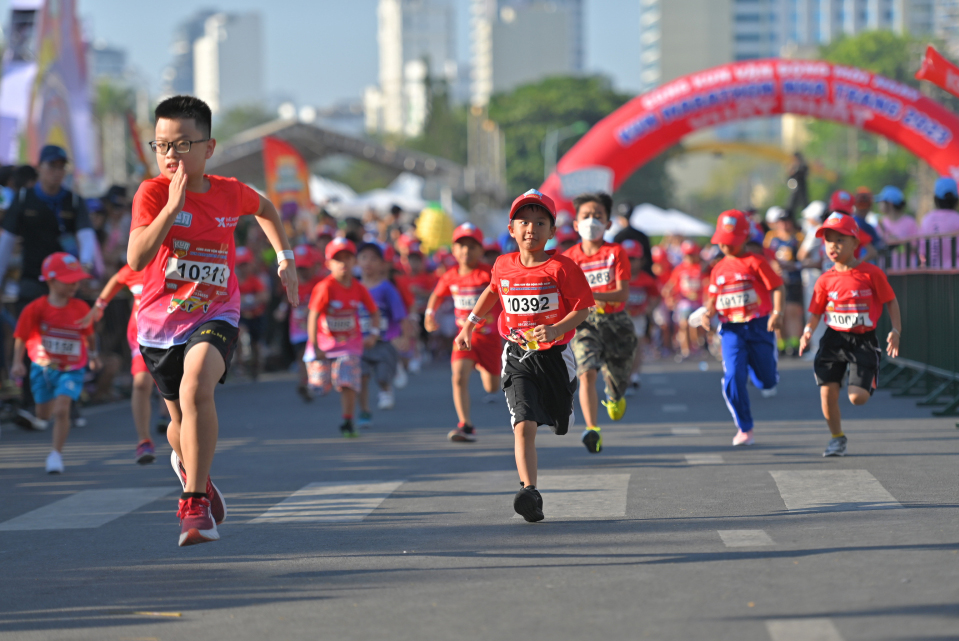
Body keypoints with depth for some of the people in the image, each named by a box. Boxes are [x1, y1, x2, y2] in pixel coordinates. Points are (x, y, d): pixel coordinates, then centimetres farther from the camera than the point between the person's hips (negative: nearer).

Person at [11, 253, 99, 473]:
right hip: (43, 368, 1)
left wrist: (93, 355, 16)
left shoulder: (81, 308, -9)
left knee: (61, 410, -18)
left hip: (71, 370, -1)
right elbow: (21, 337, -10)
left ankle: (56, 454, -6)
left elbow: (89, 335, 8)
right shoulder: (36, 308, -14)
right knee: (44, 414, 16)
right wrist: (18, 363, -20)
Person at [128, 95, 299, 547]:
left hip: (214, 316, -1)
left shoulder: (230, 193, -3)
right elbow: (136, 259, -26)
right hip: (160, 320, 1)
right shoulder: (152, 193, -11)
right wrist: (172, 207, -33)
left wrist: (285, 258, 16)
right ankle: (186, 464, 54)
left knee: (196, 388, -31)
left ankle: (193, 502, -23)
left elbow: (264, 208, 23)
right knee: (182, 422, 15)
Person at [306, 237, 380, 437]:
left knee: (347, 383, -12)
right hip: (325, 341, -2)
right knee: (320, 382, 2)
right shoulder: (325, 288, -17)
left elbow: (374, 312, 10)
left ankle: (347, 422, -2)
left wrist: (373, 334, -5)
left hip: (349, 343, 2)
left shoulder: (359, 289, -4)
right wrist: (315, 347, -19)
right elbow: (313, 316, -18)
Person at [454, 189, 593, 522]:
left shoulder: (561, 267, -11)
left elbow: (582, 308, -10)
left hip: (554, 354, -1)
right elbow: (492, 291, 24)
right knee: (524, 425, -17)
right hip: (517, 356, 1)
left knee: (560, 422, 19)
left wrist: (557, 329, -26)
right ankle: (529, 494, -24)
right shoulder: (503, 265, 2)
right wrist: (469, 325, 24)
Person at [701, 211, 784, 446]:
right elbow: (714, 299, 17)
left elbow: (776, 287, -7)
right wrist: (708, 313, -5)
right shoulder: (718, 269, 11)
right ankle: (744, 430, -3)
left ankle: (769, 378, 43)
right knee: (733, 377, -12)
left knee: (765, 381, 2)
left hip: (758, 325, -3)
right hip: (731, 329, 3)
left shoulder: (755, 262, -3)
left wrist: (777, 312, -21)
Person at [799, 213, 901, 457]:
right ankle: (837, 438, 18)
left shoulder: (871, 273, -7)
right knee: (828, 392, -5)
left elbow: (891, 301, 2)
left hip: (863, 340, -3)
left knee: (857, 397, -11)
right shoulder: (826, 280, 0)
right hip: (834, 338, 3)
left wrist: (896, 331, -7)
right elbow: (816, 312, 5)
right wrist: (808, 331, -13)